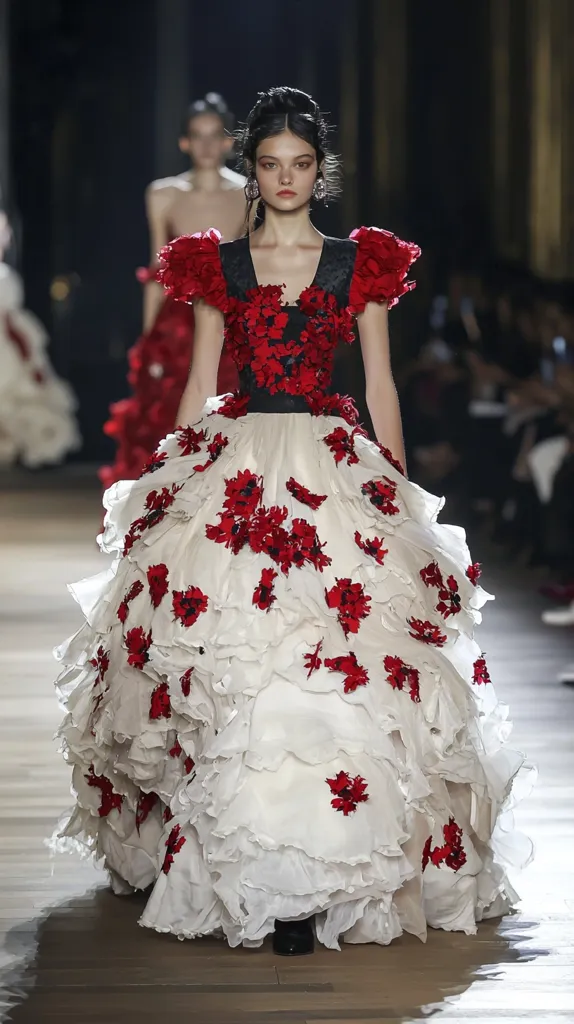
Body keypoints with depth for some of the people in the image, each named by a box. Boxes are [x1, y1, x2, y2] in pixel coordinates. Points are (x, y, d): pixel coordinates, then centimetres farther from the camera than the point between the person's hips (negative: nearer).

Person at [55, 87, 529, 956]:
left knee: (334, 669, -13)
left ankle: (307, 885, -12)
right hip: (231, 470, 1)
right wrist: (171, 480, 10)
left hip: (337, 473, -1)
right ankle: (255, 873, 1)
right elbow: (199, 385, 14)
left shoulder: (360, 263, 9)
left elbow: (380, 384, 10)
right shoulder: (218, 266, 12)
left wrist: (398, 487, 6)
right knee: (228, 666, -8)